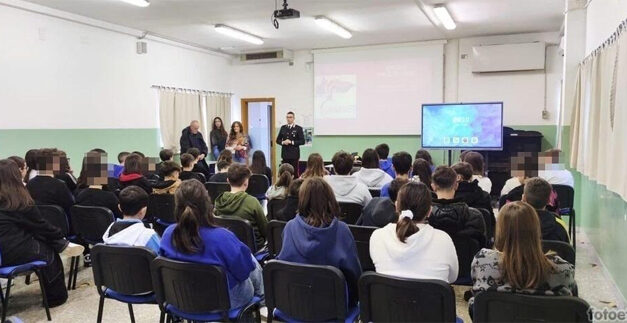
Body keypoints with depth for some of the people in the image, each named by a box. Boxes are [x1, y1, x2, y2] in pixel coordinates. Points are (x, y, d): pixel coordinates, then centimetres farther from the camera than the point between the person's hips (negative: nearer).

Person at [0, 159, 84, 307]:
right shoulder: (19, 201, -13)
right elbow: (41, 225, -4)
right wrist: (59, 236, 12)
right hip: (15, 253, -6)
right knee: (49, 251, 16)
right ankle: (55, 296, 23)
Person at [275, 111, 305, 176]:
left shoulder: (298, 128, -1)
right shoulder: (283, 128, 12)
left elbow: (302, 141, -6)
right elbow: (278, 140, 15)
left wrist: (291, 142, -14)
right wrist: (283, 142, -6)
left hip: (294, 154, -4)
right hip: (285, 154, 4)